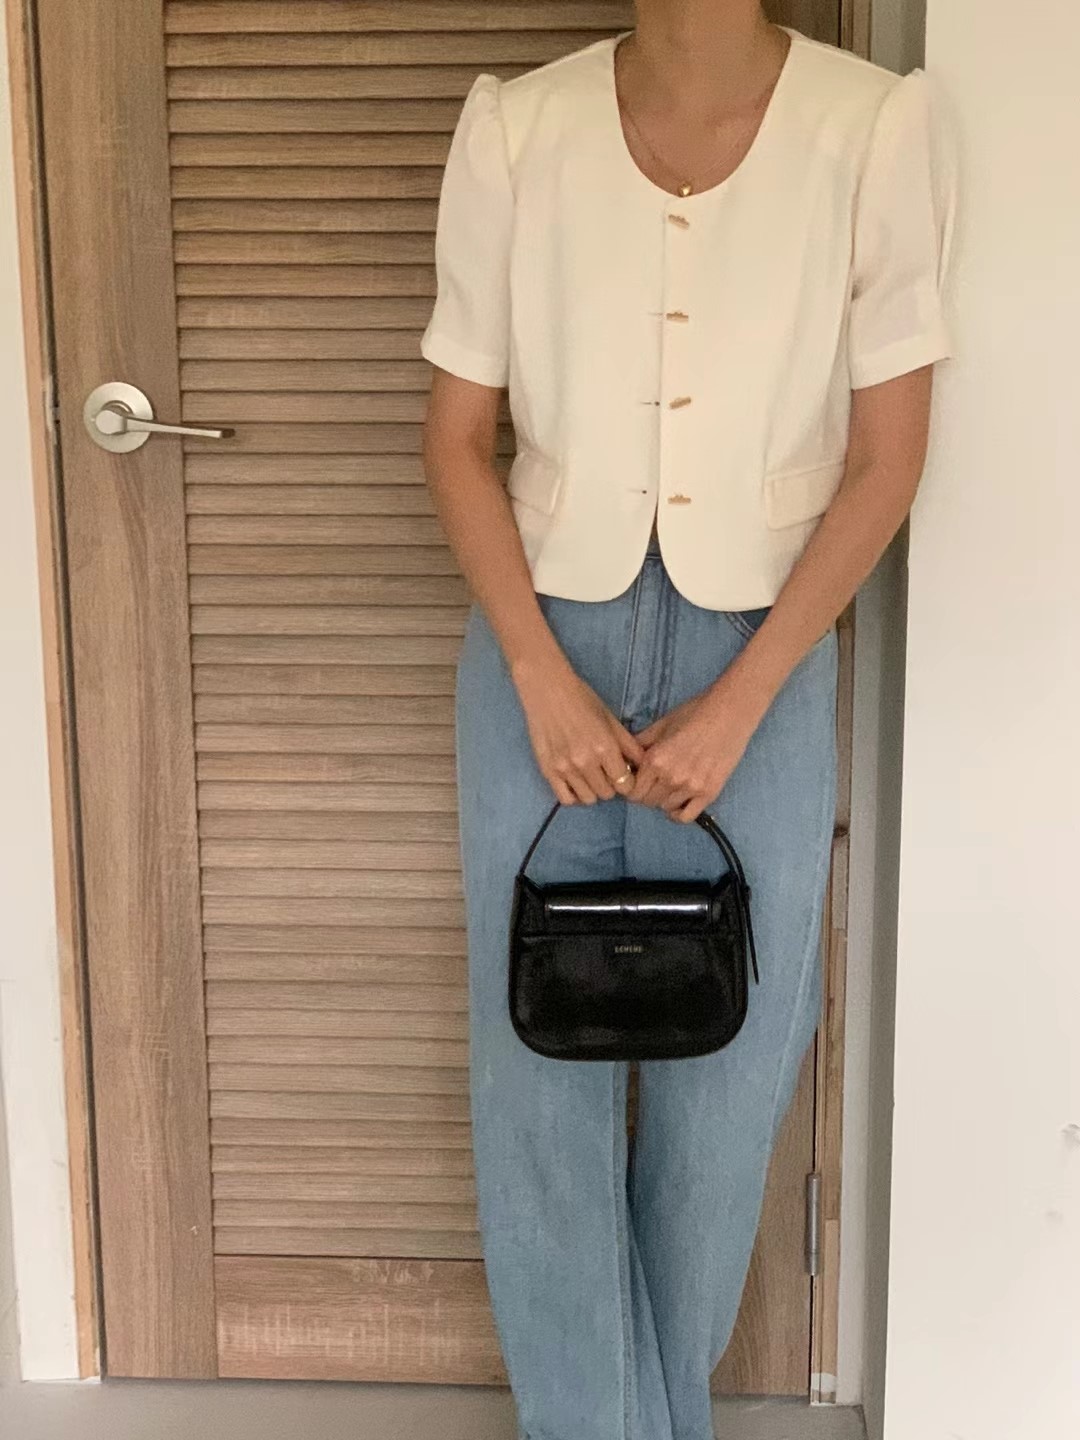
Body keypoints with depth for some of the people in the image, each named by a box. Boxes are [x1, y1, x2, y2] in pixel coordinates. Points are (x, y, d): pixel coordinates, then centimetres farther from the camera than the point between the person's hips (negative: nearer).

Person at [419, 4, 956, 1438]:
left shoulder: (881, 127, -8)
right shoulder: (515, 128, -4)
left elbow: (885, 459, -5)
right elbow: (458, 434, 1)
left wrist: (737, 701, -10)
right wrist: (540, 675, -9)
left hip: (760, 652, 0)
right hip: (544, 637, 1)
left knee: (726, 1072, 9)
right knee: (540, 1066, 5)